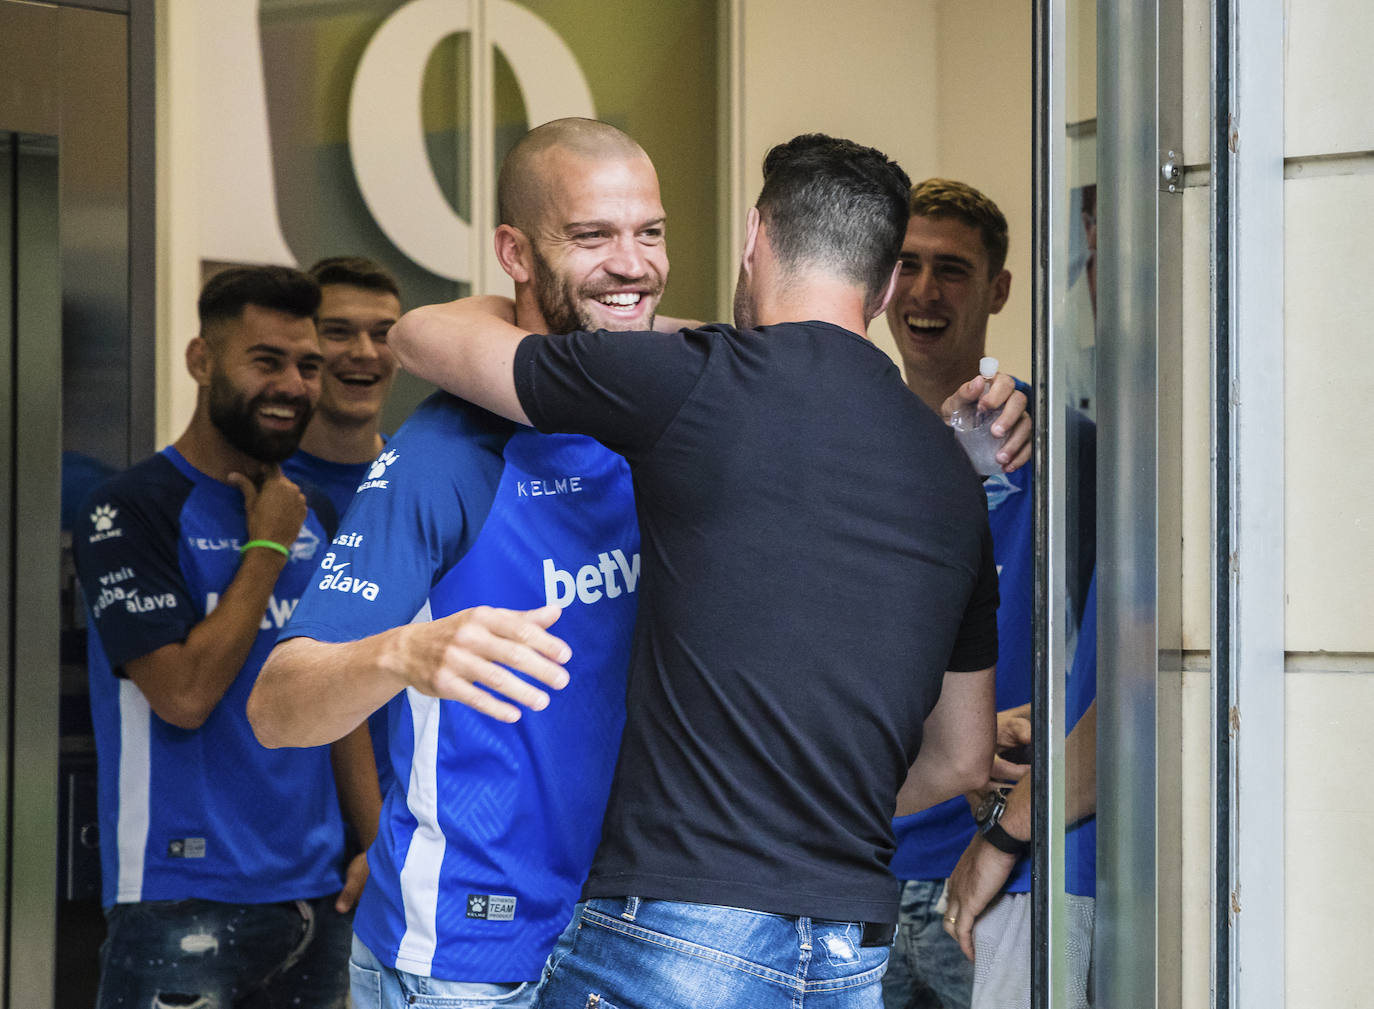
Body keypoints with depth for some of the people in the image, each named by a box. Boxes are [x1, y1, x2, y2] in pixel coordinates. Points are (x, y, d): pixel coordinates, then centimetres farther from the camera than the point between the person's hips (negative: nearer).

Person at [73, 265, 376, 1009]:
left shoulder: (314, 518, 12)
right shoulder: (130, 512, -9)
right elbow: (184, 693, -18)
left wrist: (380, 843, 6)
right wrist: (267, 548, -10)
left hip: (316, 893, 6)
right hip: (185, 902, -6)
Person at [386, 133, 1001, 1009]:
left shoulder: (702, 383, -6)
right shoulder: (954, 474, 12)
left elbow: (422, 336, 6)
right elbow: (962, 758, 20)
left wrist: (505, 309, 29)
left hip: (683, 930, -6)